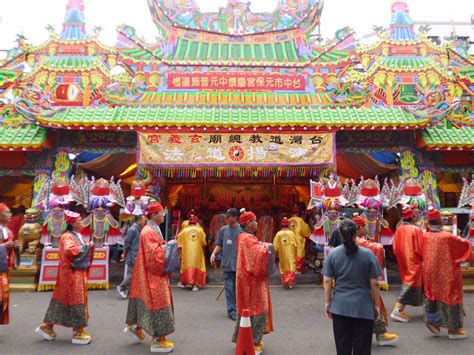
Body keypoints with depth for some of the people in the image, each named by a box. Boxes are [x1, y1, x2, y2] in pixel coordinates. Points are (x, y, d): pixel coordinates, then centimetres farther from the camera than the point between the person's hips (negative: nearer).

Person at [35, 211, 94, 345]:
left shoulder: (77, 235, 14)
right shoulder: (67, 237, -15)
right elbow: (69, 251, -32)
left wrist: (89, 247, 5)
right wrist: (86, 246, -23)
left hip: (78, 272, 9)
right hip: (71, 273, -9)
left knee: (62, 299, 15)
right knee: (76, 300, -2)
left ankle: (47, 326, 27)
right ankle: (78, 332, 7)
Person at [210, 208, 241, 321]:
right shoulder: (223, 230, 4)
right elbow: (219, 245, 11)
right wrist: (214, 253, -5)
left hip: (239, 264, -2)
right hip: (227, 264, 2)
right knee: (229, 287, 4)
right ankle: (231, 310, 12)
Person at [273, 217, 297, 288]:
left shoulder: (278, 234, -6)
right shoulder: (291, 233, -8)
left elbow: (275, 245, -3)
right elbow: (295, 244, -4)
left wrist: (277, 252, 11)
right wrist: (295, 253, 10)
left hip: (282, 254, 2)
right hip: (290, 254, -2)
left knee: (283, 267, 14)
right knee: (291, 266, 3)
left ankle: (284, 282, 21)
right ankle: (290, 282, -5)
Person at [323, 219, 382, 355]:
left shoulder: (333, 254, -4)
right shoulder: (368, 254, -6)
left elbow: (328, 281, -3)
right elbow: (374, 284, -4)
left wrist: (327, 302, 7)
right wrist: (377, 305, 7)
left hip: (340, 306, 1)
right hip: (363, 307, -1)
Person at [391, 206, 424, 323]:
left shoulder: (398, 230, 3)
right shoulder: (416, 230, -13)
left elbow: (395, 248, 5)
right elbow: (420, 248, -12)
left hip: (403, 262, 6)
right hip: (413, 262, -6)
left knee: (407, 281, 19)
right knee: (410, 283, -4)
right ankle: (397, 310, -9)